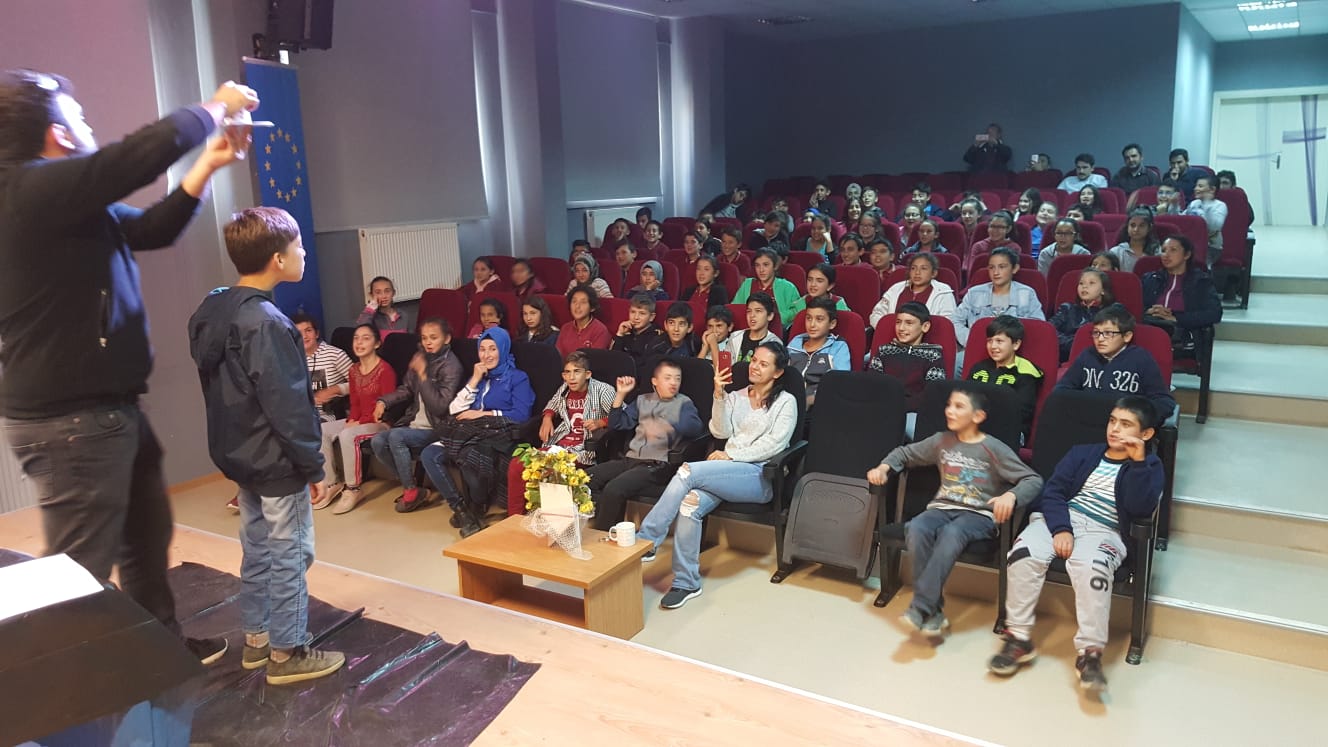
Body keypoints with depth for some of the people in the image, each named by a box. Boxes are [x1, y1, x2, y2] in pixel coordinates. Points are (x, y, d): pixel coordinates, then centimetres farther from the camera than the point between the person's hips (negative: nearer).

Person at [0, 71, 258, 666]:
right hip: (71, 419, -11)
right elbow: (147, 151, -24)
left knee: (147, 536, 23)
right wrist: (216, 107, -7)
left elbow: (149, 230, 19)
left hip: (107, 409, 11)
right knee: (83, 570, -3)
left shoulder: (65, 199, 12)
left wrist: (207, 167, 15)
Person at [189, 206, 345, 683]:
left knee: (257, 549, 20)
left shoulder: (213, 312, 5)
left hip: (240, 457, 9)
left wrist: (236, 449, 20)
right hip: (277, 463, -9)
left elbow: (221, 391, 13)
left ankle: (256, 638, 33)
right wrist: (313, 466, -14)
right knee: (289, 555, 4)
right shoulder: (266, 323, -24)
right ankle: (287, 654, 15)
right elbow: (288, 407, -23)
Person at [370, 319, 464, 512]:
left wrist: (423, 375, -25)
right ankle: (409, 485, 6)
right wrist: (384, 401, -1)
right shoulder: (420, 358, 6)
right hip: (415, 424, 7)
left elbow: (440, 406, -22)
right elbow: (406, 389, 16)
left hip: (436, 429, -7)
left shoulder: (451, 366, -14)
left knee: (396, 436, -27)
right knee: (377, 442, -10)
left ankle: (412, 492, -10)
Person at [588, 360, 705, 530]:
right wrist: (621, 394, 12)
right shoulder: (643, 400, 22)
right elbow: (616, 424, 23)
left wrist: (666, 427, -30)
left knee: (614, 489, -29)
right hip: (630, 458, 6)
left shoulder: (684, 403, 7)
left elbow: (696, 427, -13)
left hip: (658, 464, -6)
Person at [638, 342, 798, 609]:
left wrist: (731, 455, -11)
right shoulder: (736, 397, 24)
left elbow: (774, 443, -5)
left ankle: (646, 541, -22)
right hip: (726, 474, 5)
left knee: (688, 472, -28)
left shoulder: (785, 402, 8)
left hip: (759, 476, -5)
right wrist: (719, 395, -3)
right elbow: (720, 431, 10)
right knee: (691, 501, -30)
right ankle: (687, 583, -23)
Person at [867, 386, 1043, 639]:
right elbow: (905, 452, 23)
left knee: (952, 533, -38)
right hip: (942, 507, 4)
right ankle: (934, 611, -25)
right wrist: (884, 467, 3)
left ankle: (920, 608, -35)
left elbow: (1034, 480, -6)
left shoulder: (995, 449, -2)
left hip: (978, 514, -4)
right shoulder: (942, 441, 12)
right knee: (916, 528, -30)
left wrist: (1011, 495, -27)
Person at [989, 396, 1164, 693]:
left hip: (1103, 531, -2)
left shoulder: (1149, 466, 12)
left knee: (1090, 565, -38)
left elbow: (1140, 509, -6)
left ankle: (1090, 653, -31)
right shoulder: (1082, 452, 19)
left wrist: (1138, 461, -13)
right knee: (1025, 552, -29)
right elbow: (1053, 490, 6)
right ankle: (1019, 638, -18)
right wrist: (1060, 529, -12)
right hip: (1060, 519, 3)